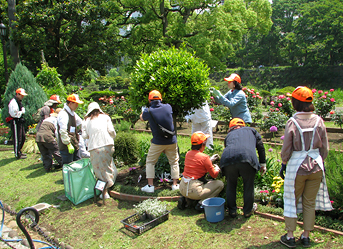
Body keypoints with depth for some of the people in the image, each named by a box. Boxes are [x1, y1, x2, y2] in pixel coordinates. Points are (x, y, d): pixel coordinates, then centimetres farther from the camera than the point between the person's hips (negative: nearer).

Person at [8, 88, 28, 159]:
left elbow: (22, 110, 23)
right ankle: (17, 154, 6)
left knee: (23, 137, 16)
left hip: (20, 122, 10)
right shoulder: (13, 103, -18)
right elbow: (14, 114, -23)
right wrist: (21, 112, -11)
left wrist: (22, 111, 3)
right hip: (15, 122, -10)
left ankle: (19, 151, 30)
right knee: (17, 139, -3)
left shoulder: (19, 102, 14)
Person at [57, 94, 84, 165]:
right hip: (66, 147, -9)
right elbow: (63, 131, -22)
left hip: (74, 145, 9)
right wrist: (68, 144, -22)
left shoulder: (72, 113, 13)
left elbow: (81, 123, 27)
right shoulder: (63, 114, -16)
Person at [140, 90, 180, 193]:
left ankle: (150, 186, 12)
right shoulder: (168, 107, -5)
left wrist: (143, 111, 32)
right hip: (171, 141, 2)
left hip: (157, 143, -2)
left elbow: (142, 118, 10)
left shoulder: (148, 111, -12)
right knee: (174, 162, 16)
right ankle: (175, 184, 18)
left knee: (150, 162, 14)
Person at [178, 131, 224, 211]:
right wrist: (217, 169, 18)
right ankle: (201, 203, -1)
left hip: (182, 188, 7)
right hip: (193, 191, -7)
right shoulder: (204, 157, -14)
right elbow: (214, 175, -3)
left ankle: (185, 199, 17)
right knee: (220, 184, 8)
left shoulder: (188, 154, 6)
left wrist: (210, 160, 28)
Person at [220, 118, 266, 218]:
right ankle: (248, 210, 36)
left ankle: (232, 211, 33)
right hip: (248, 157, -1)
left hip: (227, 158, 2)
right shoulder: (251, 130, 34)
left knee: (231, 185, 22)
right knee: (248, 185, 20)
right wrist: (262, 164, 27)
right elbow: (260, 146, 24)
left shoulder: (229, 135, 36)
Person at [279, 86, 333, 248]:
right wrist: (320, 162, 18)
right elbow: (325, 147, 3)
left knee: (292, 201, 12)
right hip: (316, 165, 3)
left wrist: (283, 164, 5)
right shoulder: (318, 120, -4)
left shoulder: (292, 122, -14)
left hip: (297, 165, -3)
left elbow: (286, 149, -9)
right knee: (310, 203, 16)